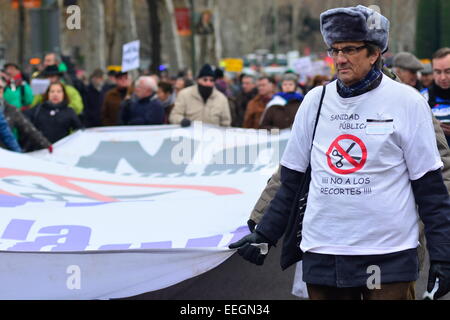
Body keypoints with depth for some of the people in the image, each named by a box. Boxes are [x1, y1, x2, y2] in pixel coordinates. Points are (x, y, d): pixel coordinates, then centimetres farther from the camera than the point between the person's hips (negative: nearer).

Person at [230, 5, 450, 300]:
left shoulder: (407, 102, -2)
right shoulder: (315, 101, 7)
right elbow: (291, 179, 14)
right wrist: (264, 236, 9)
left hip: (388, 258, -3)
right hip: (322, 256, 3)